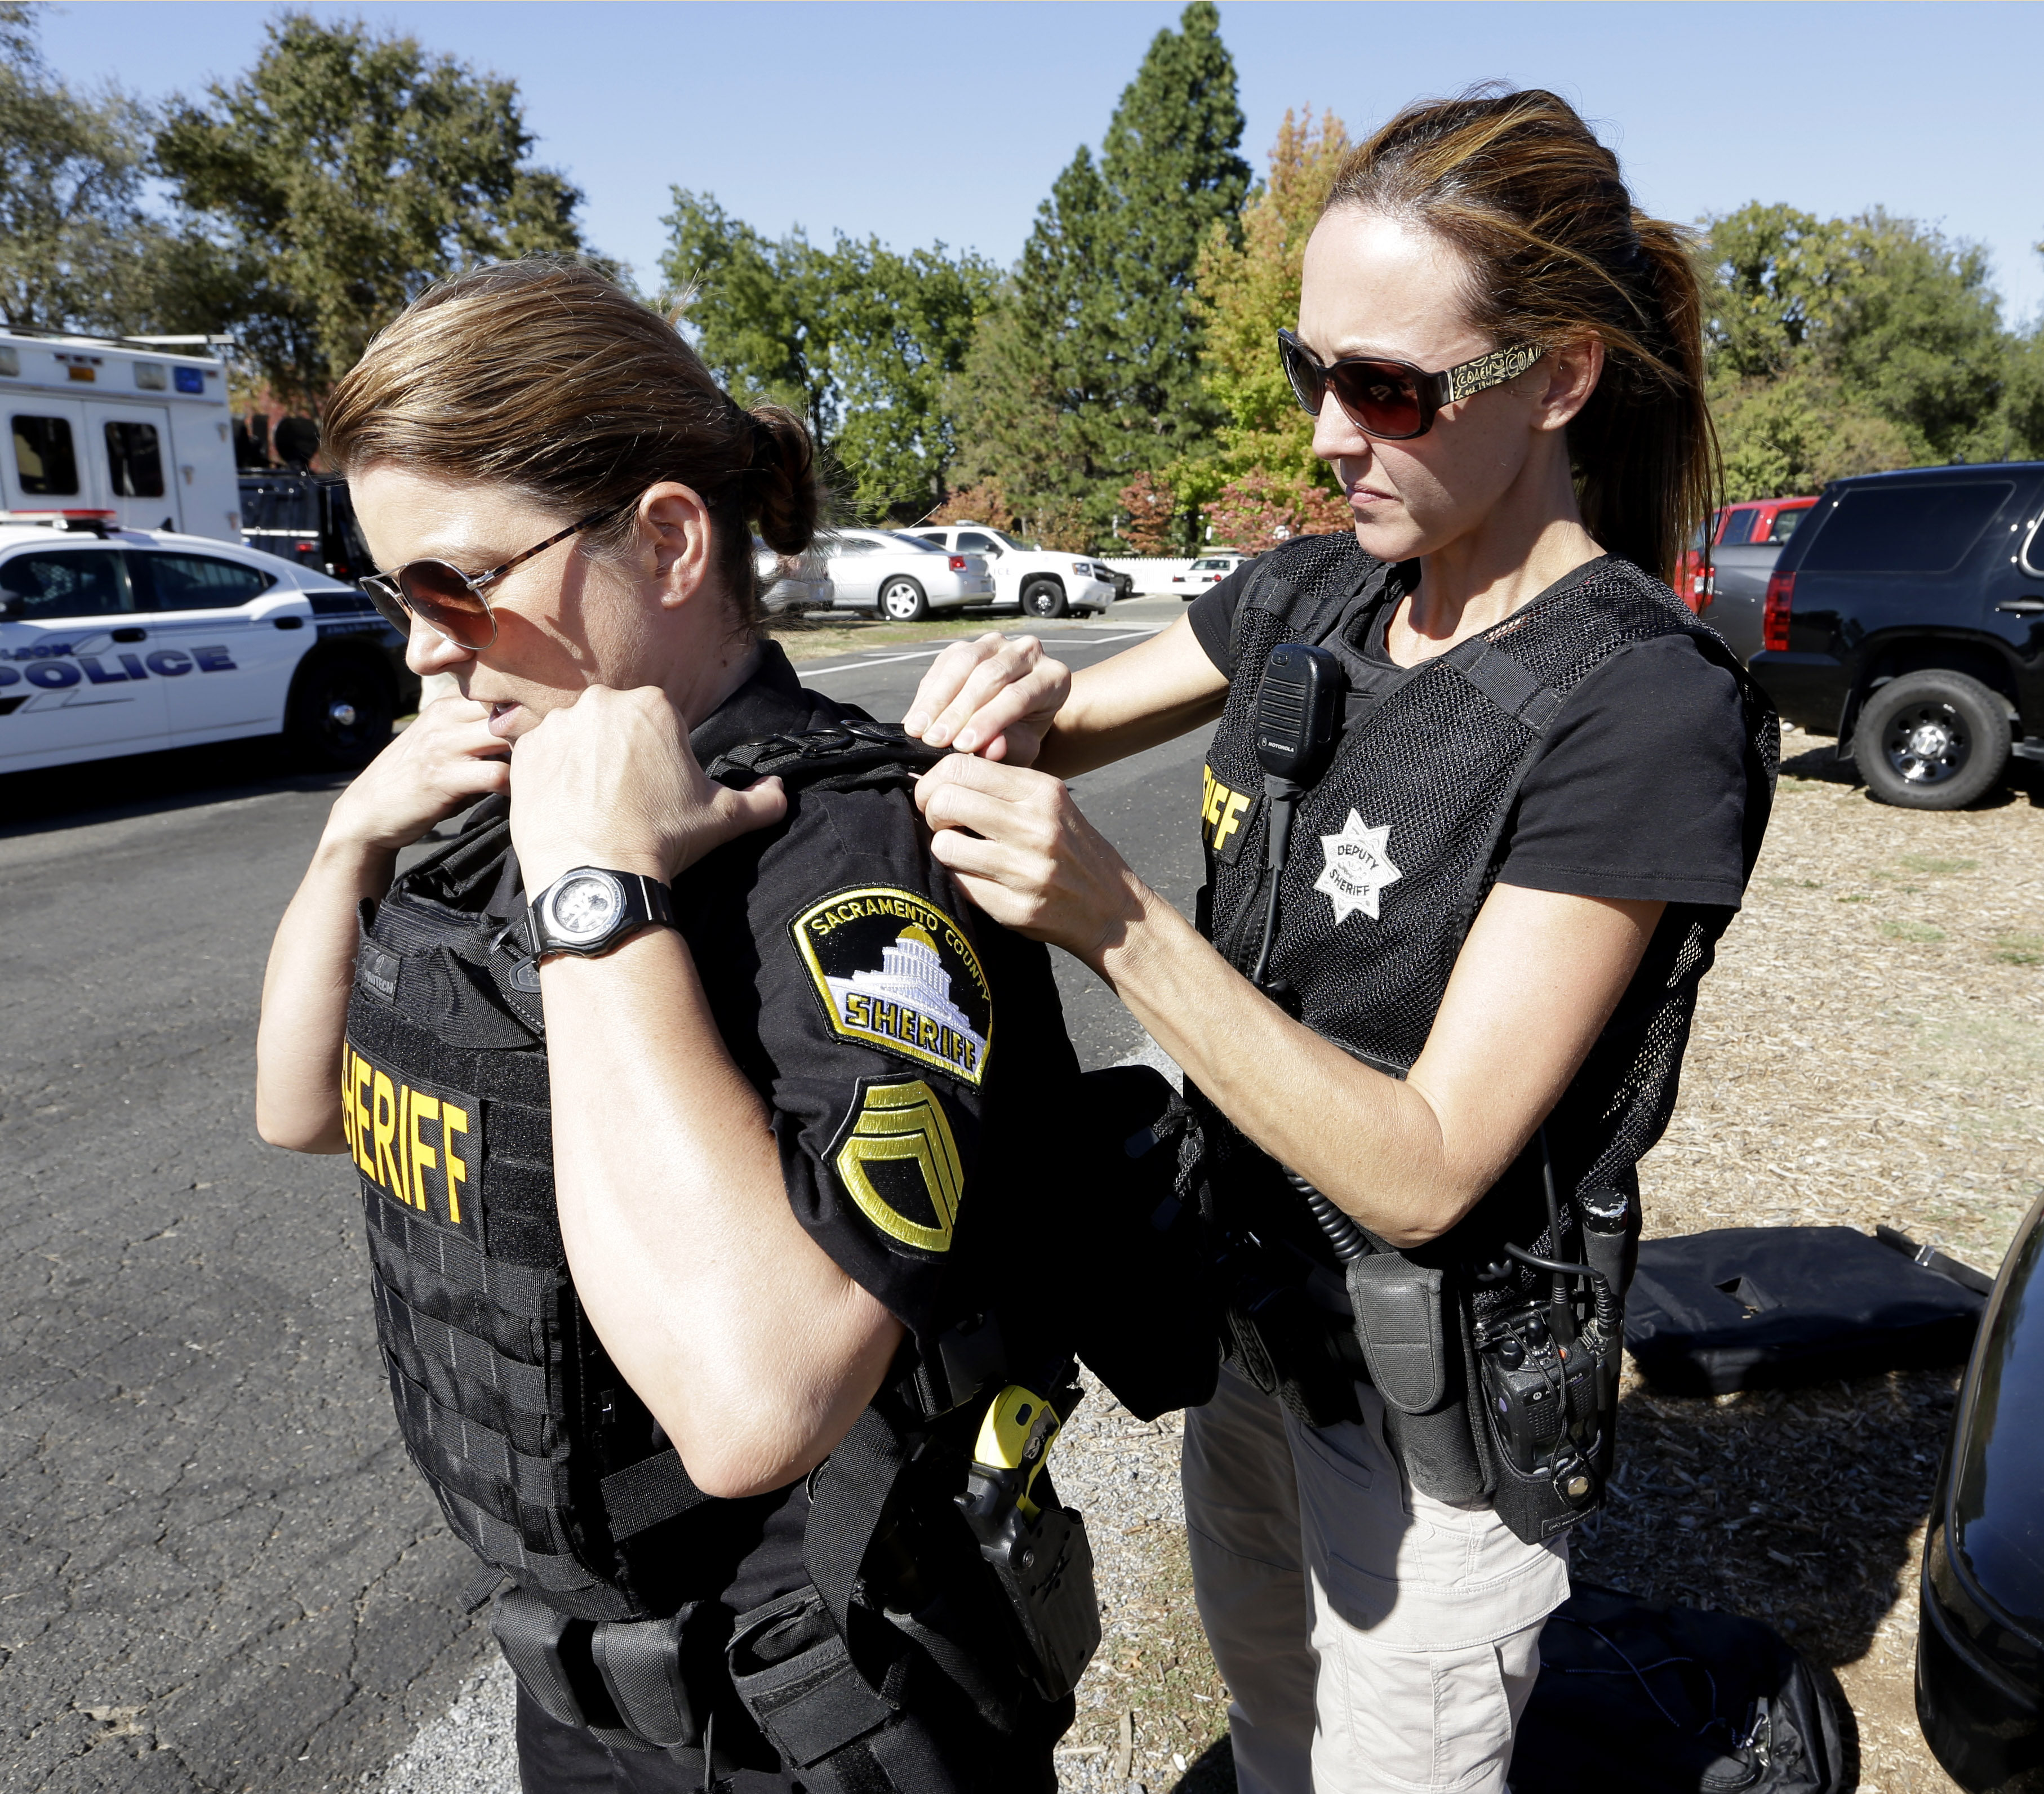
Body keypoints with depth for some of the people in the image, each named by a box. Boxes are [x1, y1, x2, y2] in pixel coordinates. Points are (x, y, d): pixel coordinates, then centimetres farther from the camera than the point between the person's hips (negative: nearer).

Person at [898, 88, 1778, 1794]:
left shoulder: (1646, 711, -26)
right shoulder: (1308, 598, -5)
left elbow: (1423, 1169, -27)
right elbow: (1075, 723, 7)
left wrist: (1114, 917, -37)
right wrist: (1016, 696, -17)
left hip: (1442, 1388, -6)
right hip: (1254, 1293, 6)